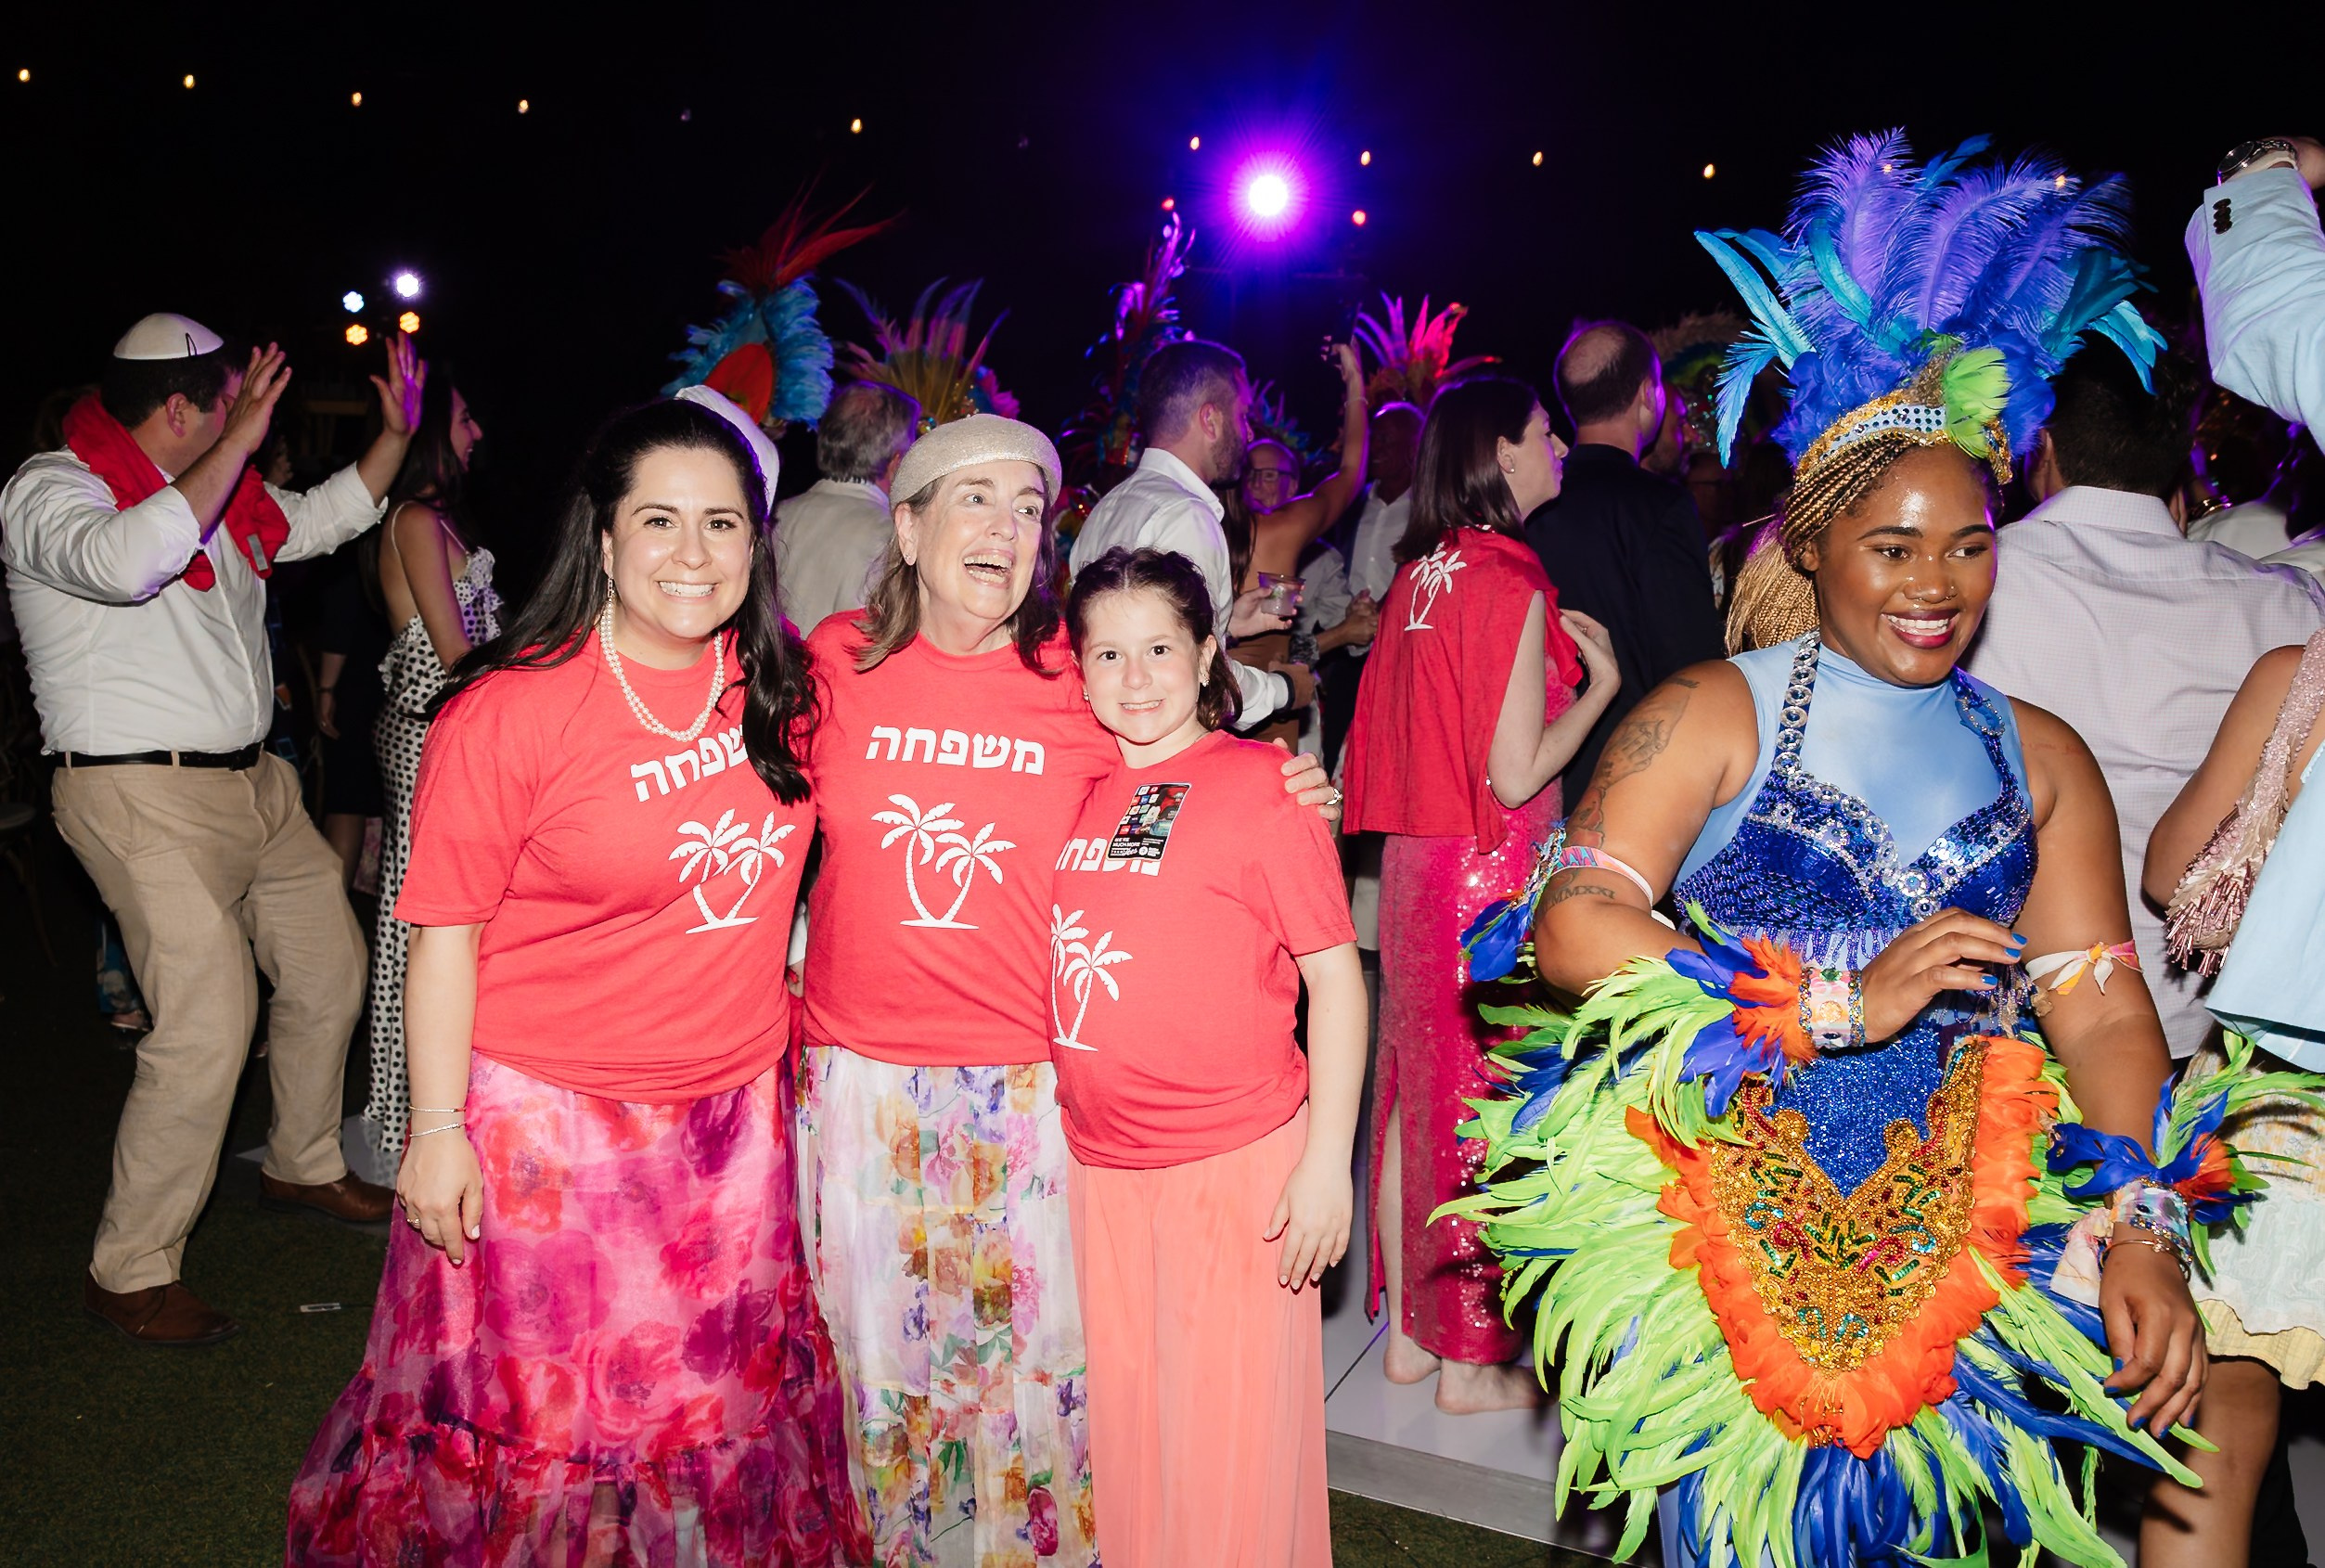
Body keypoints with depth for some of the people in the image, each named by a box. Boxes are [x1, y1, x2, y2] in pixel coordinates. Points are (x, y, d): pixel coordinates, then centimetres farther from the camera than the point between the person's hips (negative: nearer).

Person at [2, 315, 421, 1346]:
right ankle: (128, 1272, 2)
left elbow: (324, 517, 29)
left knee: (330, 970, 17)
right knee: (208, 1029, -14)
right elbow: (125, 563, -33)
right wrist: (242, 441, -29)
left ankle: (302, 1167, 39)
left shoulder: (218, 493, 13)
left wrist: (397, 430, 17)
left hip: (254, 785, 9)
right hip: (145, 799, -9)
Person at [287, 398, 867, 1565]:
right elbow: (445, 933, -12)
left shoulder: (777, 681, -1)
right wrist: (436, 1130, -11)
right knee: (539, 1413, 12)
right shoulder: (509, 712, -16)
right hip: (548, 1115, -4)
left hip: (735, 1110, 5)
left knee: (715, 1395, 20)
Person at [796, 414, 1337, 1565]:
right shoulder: (838, 658, -1)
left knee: (1032, 1346, 9)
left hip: (1029, 1078, -1)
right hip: (858, 1069, 2)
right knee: (874, 1341, 16)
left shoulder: (1078, 677, -4)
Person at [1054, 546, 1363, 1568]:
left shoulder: (1262, 783, -8)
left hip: (1240, 1160, -5)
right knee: (1118, 1412, 18)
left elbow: (1336, 976, -9)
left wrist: (1327, 1161, -13)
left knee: (1229, 1430, 6)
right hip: (1095, 1158, 5)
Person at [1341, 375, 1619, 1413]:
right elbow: (1516, 774, -19)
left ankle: (1410, 1329, 30)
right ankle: (1471, 1363, 19)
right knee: (1480, 1105, 4)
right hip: (1491, 873, -8)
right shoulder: (1513, 582, -17)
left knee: (1418, 1087, 16)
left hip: (1414, 863, 8)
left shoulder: (1420, 575, 7)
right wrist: (1600, 680, -6)